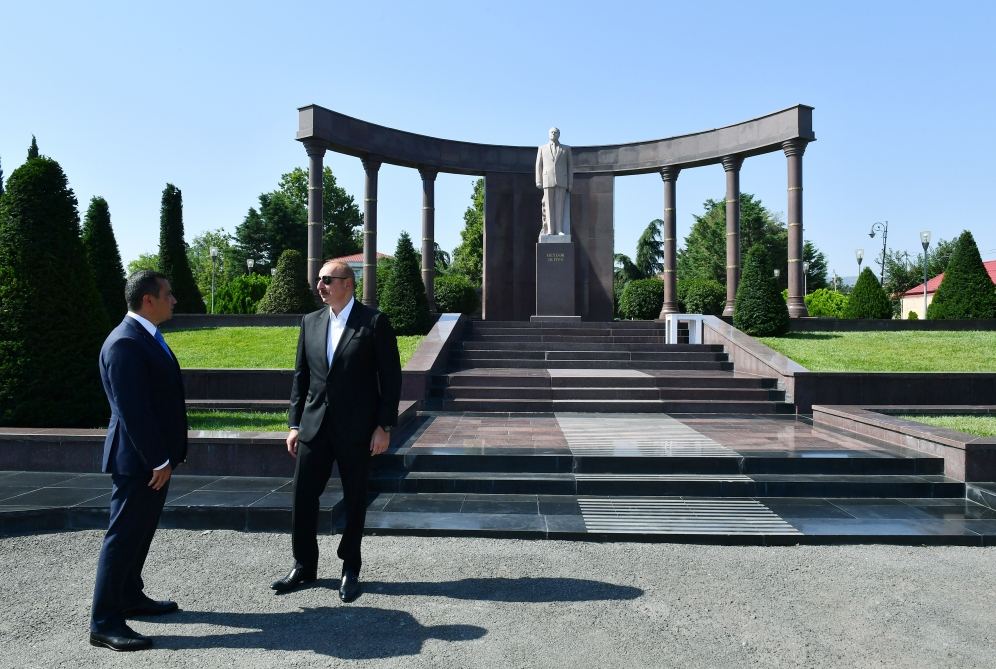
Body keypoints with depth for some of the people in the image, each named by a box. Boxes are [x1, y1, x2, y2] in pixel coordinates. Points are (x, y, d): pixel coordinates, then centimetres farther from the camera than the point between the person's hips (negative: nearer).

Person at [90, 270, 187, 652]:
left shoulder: (148, 337, 11)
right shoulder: (125, 343, -20)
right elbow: (132, 409, -24)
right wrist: (157, 460, -21)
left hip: (155, 456, 10)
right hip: (139, 460, -10)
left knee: (140, 532, 19)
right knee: (123, 536, -1)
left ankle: (130, 598, 33)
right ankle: (104, 622, 8)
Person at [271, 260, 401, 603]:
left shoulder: (374, 322, -6)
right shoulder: (310, 322, 9)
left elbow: (390, 378, -7)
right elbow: (301, 376, 12)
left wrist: (384, 426, -10)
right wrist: (295, 424, 7)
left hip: (356, 428, -4)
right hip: (315, 426, 4)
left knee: (354, 500, 7)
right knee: (303, 496, 7)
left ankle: (350, 569, 24)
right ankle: (304, 565, 26)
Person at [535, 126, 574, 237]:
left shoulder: (566, 149, 12)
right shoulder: (542, 148, 12)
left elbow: (570, 166, 9)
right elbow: (539, 165, 8)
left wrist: (571, 183, 0)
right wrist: (538, 181, -3)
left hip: (561, 181, 0)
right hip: (548, 180, 0)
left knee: (560, 206, -5)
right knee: (549, 206, -4)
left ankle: (559, 230, -5)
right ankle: (550, 230, -4)